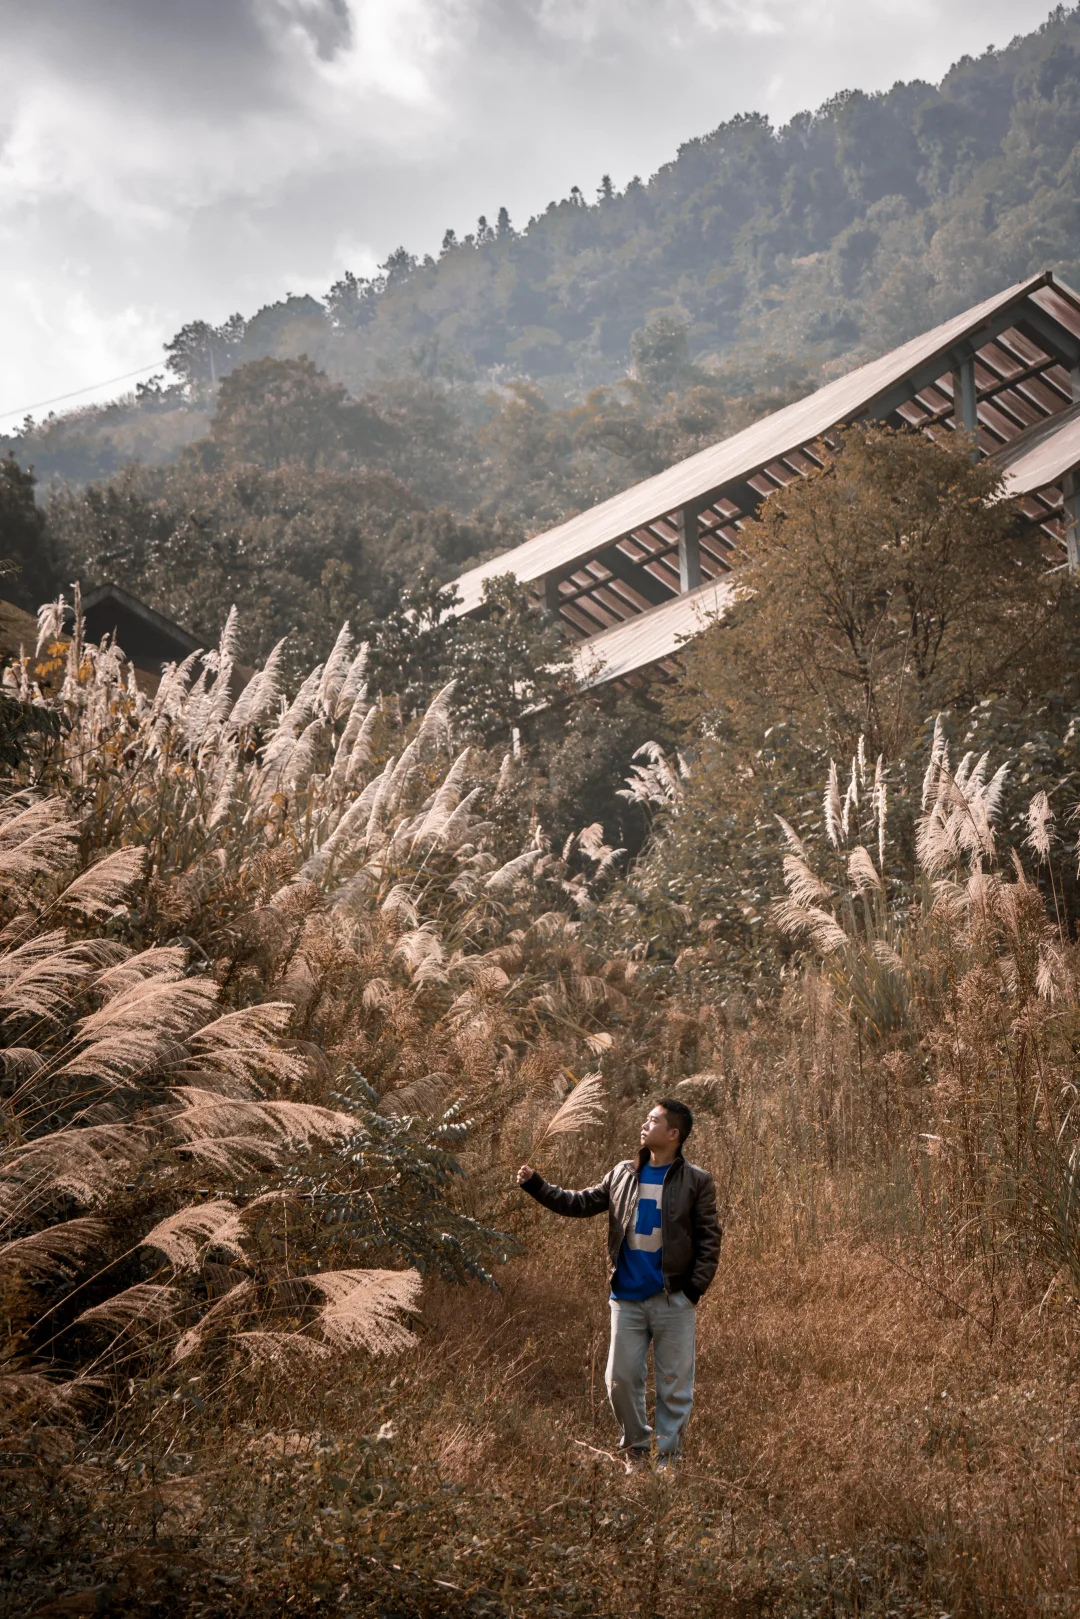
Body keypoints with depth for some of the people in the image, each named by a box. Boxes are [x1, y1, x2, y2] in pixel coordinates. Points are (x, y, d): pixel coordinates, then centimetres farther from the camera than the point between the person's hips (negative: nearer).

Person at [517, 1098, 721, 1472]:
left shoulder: (696, 1182, -4)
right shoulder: (622, 1175, 7)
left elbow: (709, 1239, -4)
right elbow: (580, 1204, 9)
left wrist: (695, 1287, -12)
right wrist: (536, 1185, 0)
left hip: (673, 1301, -3)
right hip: (627, 1299, 3)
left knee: (674, 1382, 4)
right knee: (621, 1378, 7)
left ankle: (668, 1455, 18)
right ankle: (635, 1448, 26)